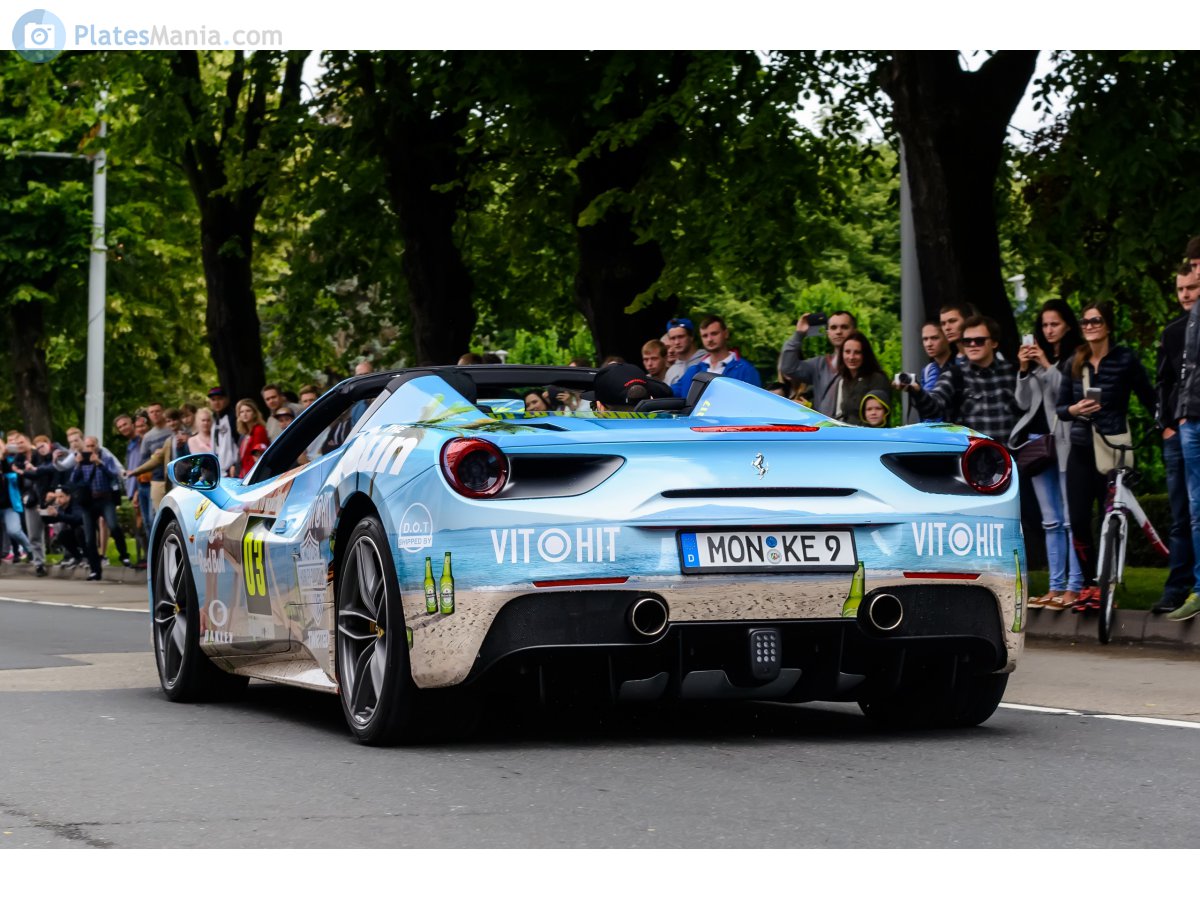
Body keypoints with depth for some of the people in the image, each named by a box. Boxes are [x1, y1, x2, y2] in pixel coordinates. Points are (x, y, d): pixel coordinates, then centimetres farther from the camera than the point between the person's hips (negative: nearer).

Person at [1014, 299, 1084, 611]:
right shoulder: (1036, 357, 17)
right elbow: (1024, 402, 13)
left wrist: (1048, 365, -14)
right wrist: (1024, 370, -1)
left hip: (1065, 441, -7)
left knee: (1071, 519, -9)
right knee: (1051, 521, 9)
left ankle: (1074, 586, -9)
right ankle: (1056, 586, 11)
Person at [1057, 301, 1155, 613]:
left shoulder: (1125, 360, -4)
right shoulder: (1075, 363, 8)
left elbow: (1149, 399, -1)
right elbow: (1060, 407, 10)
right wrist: (1073, 410, -10)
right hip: (1081, 450, 4)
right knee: (1078, 520, -1)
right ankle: (1089, 582, 14)